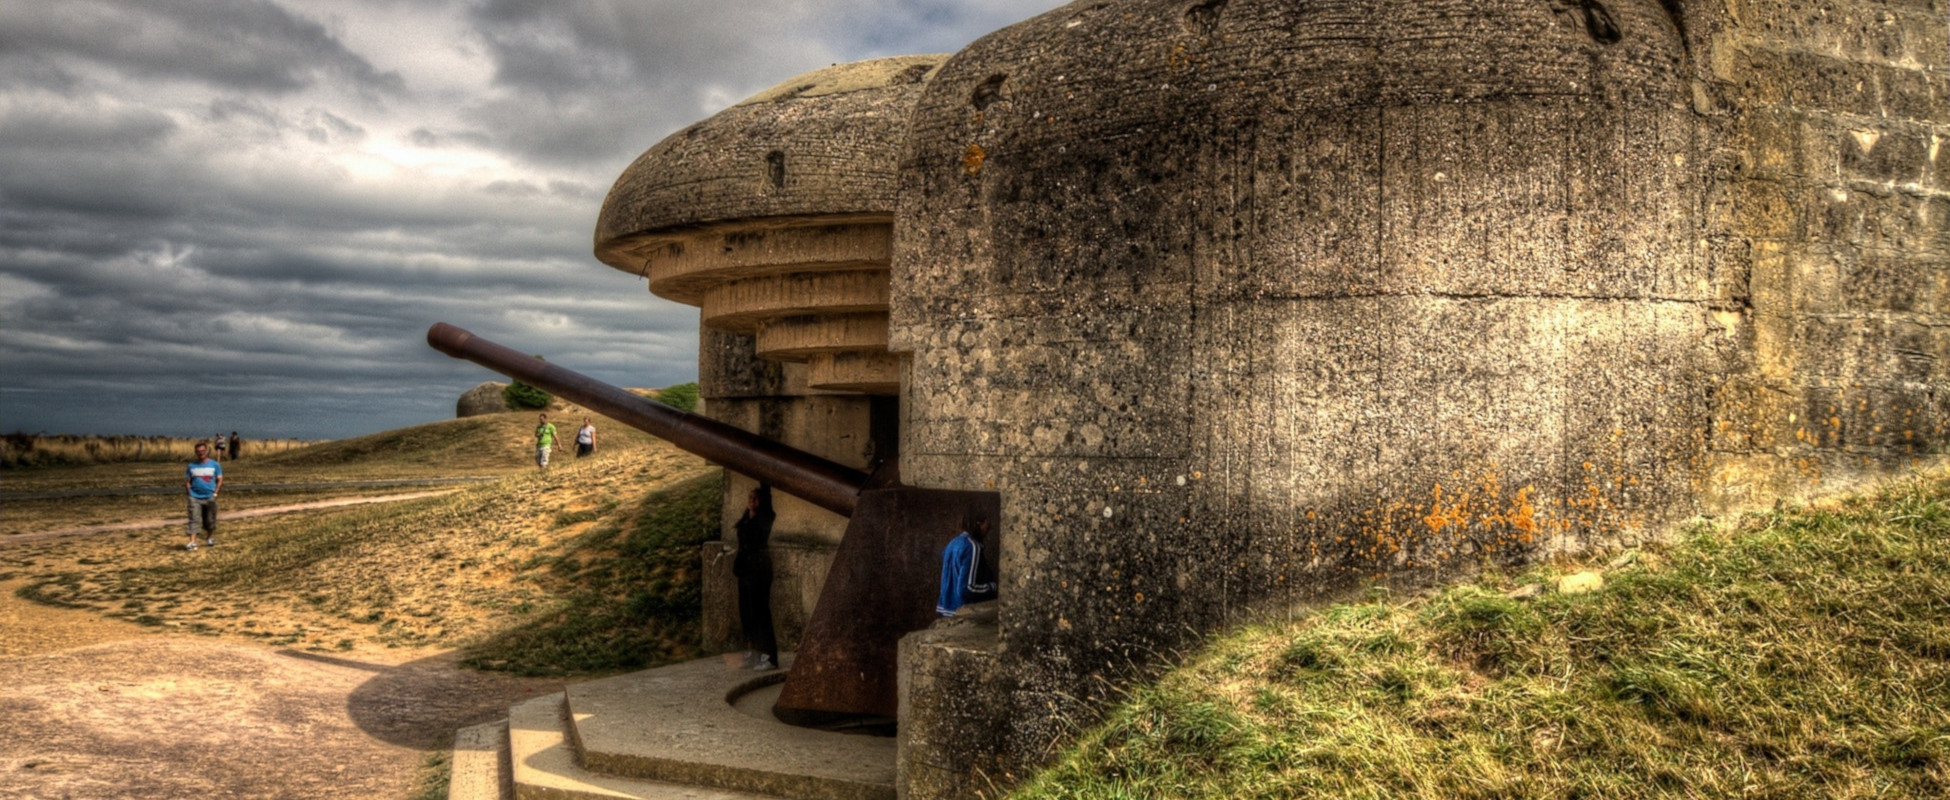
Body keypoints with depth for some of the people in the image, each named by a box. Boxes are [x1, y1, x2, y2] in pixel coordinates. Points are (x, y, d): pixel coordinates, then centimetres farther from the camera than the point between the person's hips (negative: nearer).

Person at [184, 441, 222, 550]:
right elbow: (187, 481, 13)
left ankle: (210, 538, 29)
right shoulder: (191, 466, 9)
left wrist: (215, 493, -5)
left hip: (210, 497, 0)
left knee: (210, 520, 9)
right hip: (195, 497, 0)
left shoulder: (215, 465, 4)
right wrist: (189, 493, -1)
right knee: (193, 520, -10)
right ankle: (192, 542, -16)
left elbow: (219, 480, 4)